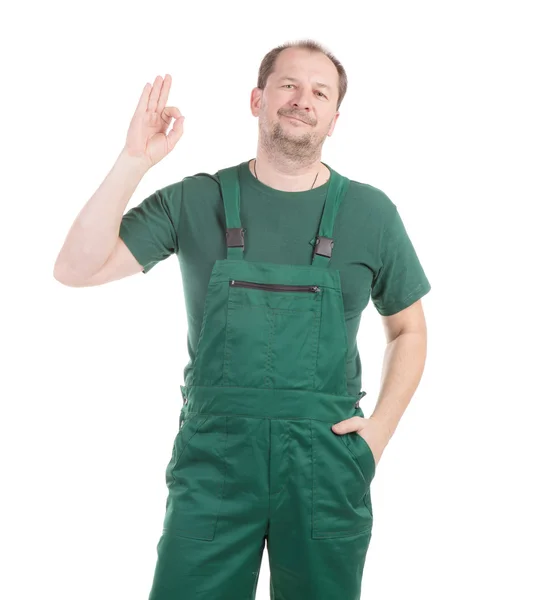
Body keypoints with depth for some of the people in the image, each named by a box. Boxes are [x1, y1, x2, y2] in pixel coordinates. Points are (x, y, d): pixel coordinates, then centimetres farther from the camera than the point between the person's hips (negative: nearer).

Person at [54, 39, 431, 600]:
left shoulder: (371, 212, 3)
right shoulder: (195, 201, 1)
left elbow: (408, 329, 12)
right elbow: (77, 269, -6)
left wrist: (381, 426, 0)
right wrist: (134, 160, -13)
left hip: (327, 460, 1)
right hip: (213, 455, 0)